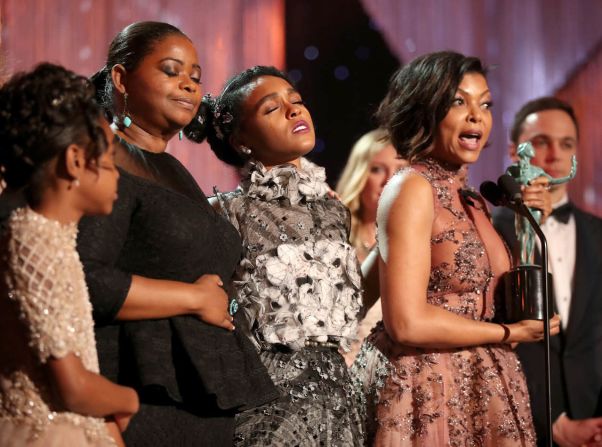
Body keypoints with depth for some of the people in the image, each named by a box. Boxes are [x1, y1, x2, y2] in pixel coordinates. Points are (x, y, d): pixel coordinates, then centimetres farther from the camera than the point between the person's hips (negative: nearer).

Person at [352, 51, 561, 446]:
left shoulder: (471, 201, 11)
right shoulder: (412, 187, -13)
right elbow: (407, 323, -21)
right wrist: (508, 335, -9)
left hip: (480, 387, 8)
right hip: (428, 390, -8)